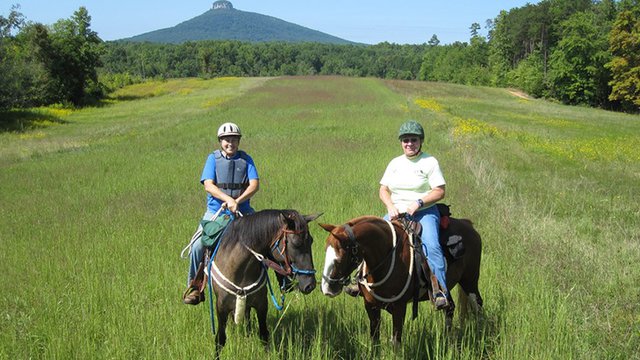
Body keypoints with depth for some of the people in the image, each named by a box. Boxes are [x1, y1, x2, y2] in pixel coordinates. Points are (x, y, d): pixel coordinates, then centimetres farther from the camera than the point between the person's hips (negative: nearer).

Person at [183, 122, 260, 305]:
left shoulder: (246, 159, 6)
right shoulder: (213, 158, 3)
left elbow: (255, 185, -4)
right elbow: (208, 185, -9)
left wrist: (238, 201, -20)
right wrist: (228, 199, -24)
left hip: (242, 212, 1)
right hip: (215, 211, -1)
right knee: (198, 246, -18)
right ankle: (193, 286, 0)